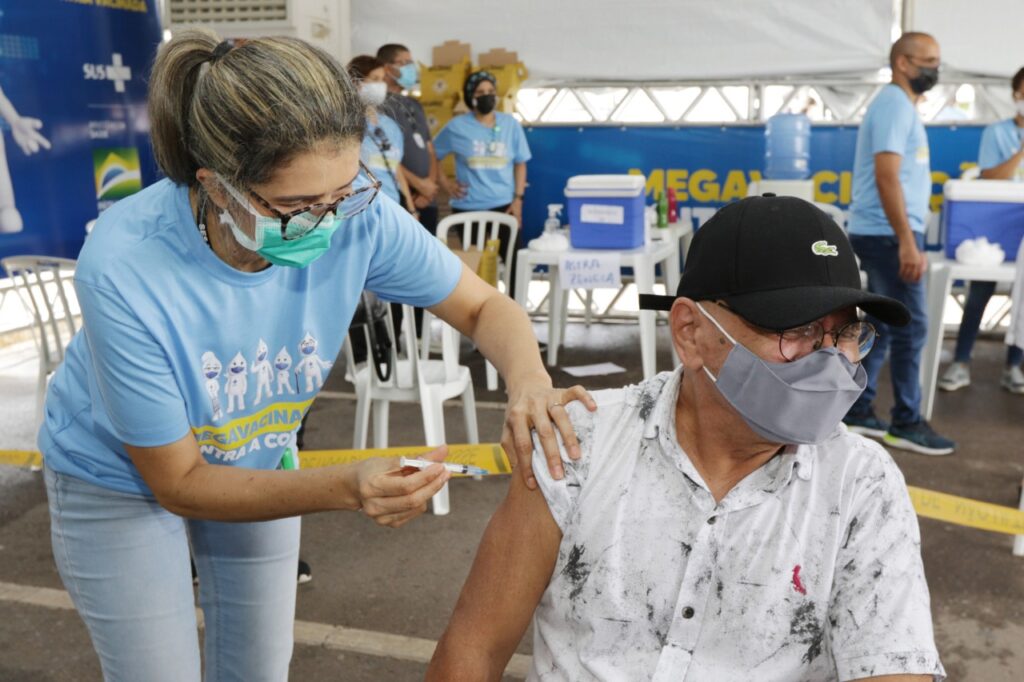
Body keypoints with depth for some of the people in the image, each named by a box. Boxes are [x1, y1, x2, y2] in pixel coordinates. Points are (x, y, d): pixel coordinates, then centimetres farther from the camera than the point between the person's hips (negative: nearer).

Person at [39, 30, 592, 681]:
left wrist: (529, 379, -36)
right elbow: (178, 484, -26)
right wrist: (344, 489, -40)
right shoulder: (124, 271, -38)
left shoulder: (357, 217, -31)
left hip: (255, 459, 3)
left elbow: (484, 306, -13)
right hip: (123, 479, -3)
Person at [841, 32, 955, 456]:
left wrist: (906, 238, 19)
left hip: (883, 234, 10)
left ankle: (857, 412, 18)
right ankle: (906, 424, 4)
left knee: (883, 326, 12)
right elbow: (886, 177, -22)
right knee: (910, 327, -5)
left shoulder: (899, 105, 19)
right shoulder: (895, 104, -12)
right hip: (887, 234, -10)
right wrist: (907, 242, -25)